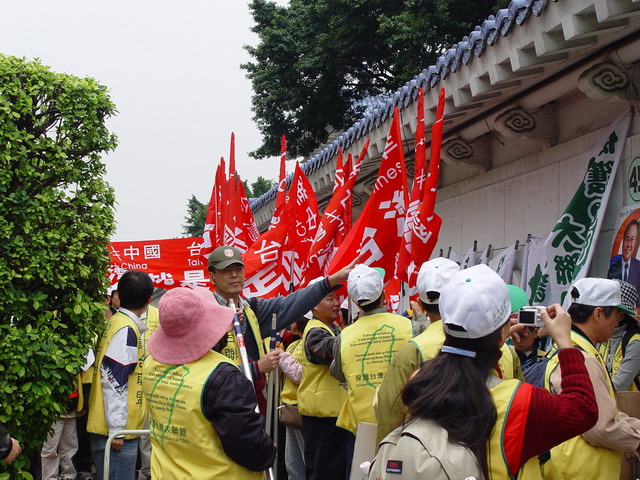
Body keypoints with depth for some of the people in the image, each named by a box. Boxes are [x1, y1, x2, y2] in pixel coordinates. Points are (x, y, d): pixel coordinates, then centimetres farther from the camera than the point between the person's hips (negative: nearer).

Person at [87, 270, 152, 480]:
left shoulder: (115, 322, 11)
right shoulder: (127, 329, -15)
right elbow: (113, 380, -20)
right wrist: (117, 428, -18)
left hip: (117, 427, 9)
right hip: (117, 429, -9)